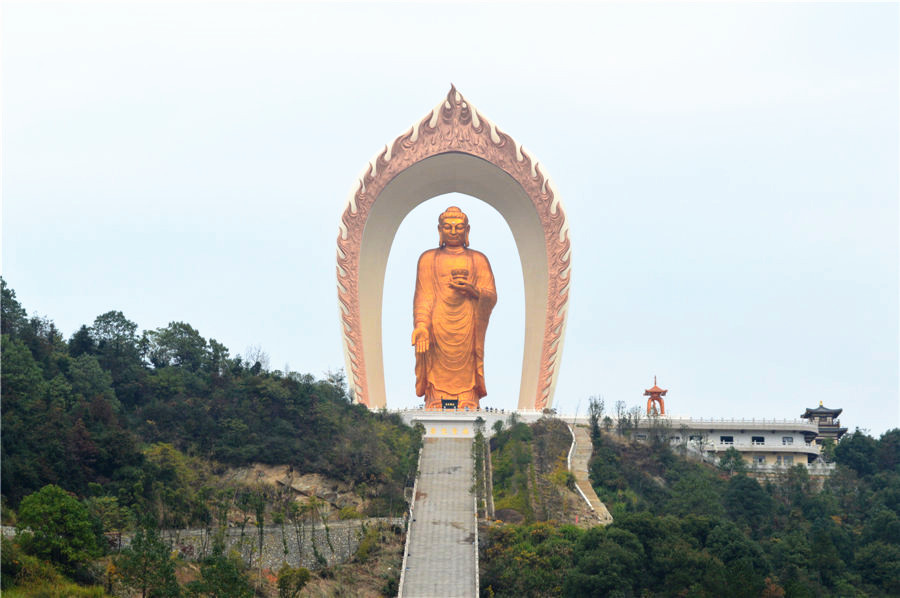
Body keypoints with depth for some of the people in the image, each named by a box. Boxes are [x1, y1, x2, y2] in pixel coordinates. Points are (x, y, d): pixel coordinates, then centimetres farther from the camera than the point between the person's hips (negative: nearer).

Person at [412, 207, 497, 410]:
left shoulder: (478, 259, 15)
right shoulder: (428, 259, 13)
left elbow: (491, 296, 9)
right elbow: (422, 296, 5)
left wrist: (474, 291, -13)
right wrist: (421, 325, -11)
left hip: (467, 328, 1)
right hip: (438, 326, -1)